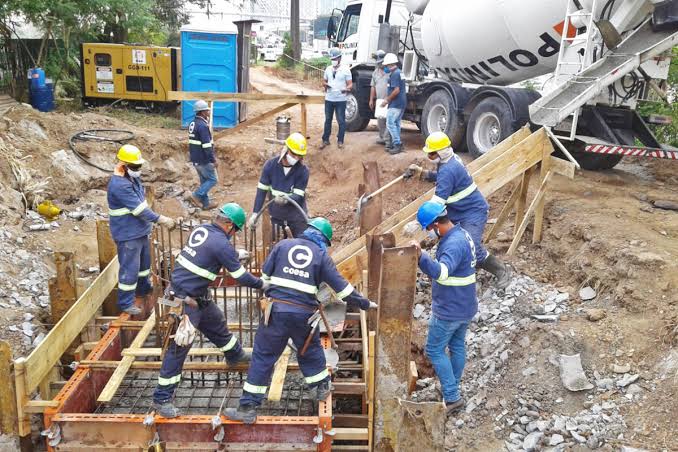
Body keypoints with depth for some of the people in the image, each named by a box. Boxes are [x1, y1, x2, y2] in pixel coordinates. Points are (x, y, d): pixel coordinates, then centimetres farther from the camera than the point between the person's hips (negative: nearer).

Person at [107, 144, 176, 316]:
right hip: (127, 234, -10)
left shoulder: (132, 177, 5)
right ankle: (125, 303, 11)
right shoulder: (119, 185, -26)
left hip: (140, 230, 10)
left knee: (144, 261, 25)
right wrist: (160, 219, -25)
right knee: (129, 268, -1)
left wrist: (158, 218, 12)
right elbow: (139, 208, -28)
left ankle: (144, 288, 46)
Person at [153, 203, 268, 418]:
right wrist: (262, 284, 3)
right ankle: (161, 398, 5)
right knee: (178, 348, -3)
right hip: (185, 301, -10)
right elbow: (240, 276, -13)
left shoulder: (201, 230, 3)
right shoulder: (221, 243, -21)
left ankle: (235, 354, 52)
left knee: (217, 323, 27)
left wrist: (236, 254, 33)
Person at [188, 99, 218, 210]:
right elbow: (207, 146, -23)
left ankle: (205, 203, 21)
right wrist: (213, 160, -19)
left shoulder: (192, 124, 10)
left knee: (204, 180, 16)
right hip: (204, 160, -9)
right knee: (212, 180, 2)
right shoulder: (203, 126, -21)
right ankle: (196, 196, -5)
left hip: (195, 159, 9)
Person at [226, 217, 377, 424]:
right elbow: (341, 286, 2)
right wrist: (365, 303, 13)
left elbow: (265, 274, 11)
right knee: (311, 349, 26)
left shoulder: (283, 245, 10)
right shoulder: (322, 256, 5)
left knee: (263, 357, 5)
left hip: (276, 310, 0)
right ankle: (322, 387, 41)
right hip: (304, 314, 0)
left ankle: (248, 407, 6)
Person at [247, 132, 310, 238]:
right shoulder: (270, 165, -12)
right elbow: (262, 190, -7)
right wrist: (255, 213, -12)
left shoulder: (303, 170, -19)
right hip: (275, 214, 2)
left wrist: (285, 199, -44)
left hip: (296, 216, -2)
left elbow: (298, 196, -21)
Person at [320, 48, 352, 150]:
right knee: (328, 120, 10)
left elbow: (350, 84, -5)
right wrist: (325, 84, -9)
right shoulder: (328, 69, 8)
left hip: (340, 100, -4)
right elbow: (324, 81, 16)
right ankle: (325, 140, 18)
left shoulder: (345, 70, -4)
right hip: (329, 99, 4)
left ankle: (340, 141, 12)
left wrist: (346, 89, -27)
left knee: (341, 121, 2)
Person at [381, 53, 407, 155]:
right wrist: (388, 98, 18)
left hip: (395, 104, -10)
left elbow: (396, 90, -22)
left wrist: (387, 100, -13)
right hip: (401, 103, 10)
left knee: (390, 123, -9)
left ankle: (397, 144, -9)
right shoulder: (399, 72, 17)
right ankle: (396, 144, 17)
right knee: (396, 123, 13)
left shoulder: (394, 74, -15)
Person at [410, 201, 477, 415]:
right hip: (464, 306, 10)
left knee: (435, 350, 2)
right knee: (457, 345, 20)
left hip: (449, 311, -10)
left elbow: (441, 272, -44)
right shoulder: (460, 235, 6)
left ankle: (452, 398, 6)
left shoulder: (454, 243, -27)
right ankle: (453, 390, 35)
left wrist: (421, 256, -53)